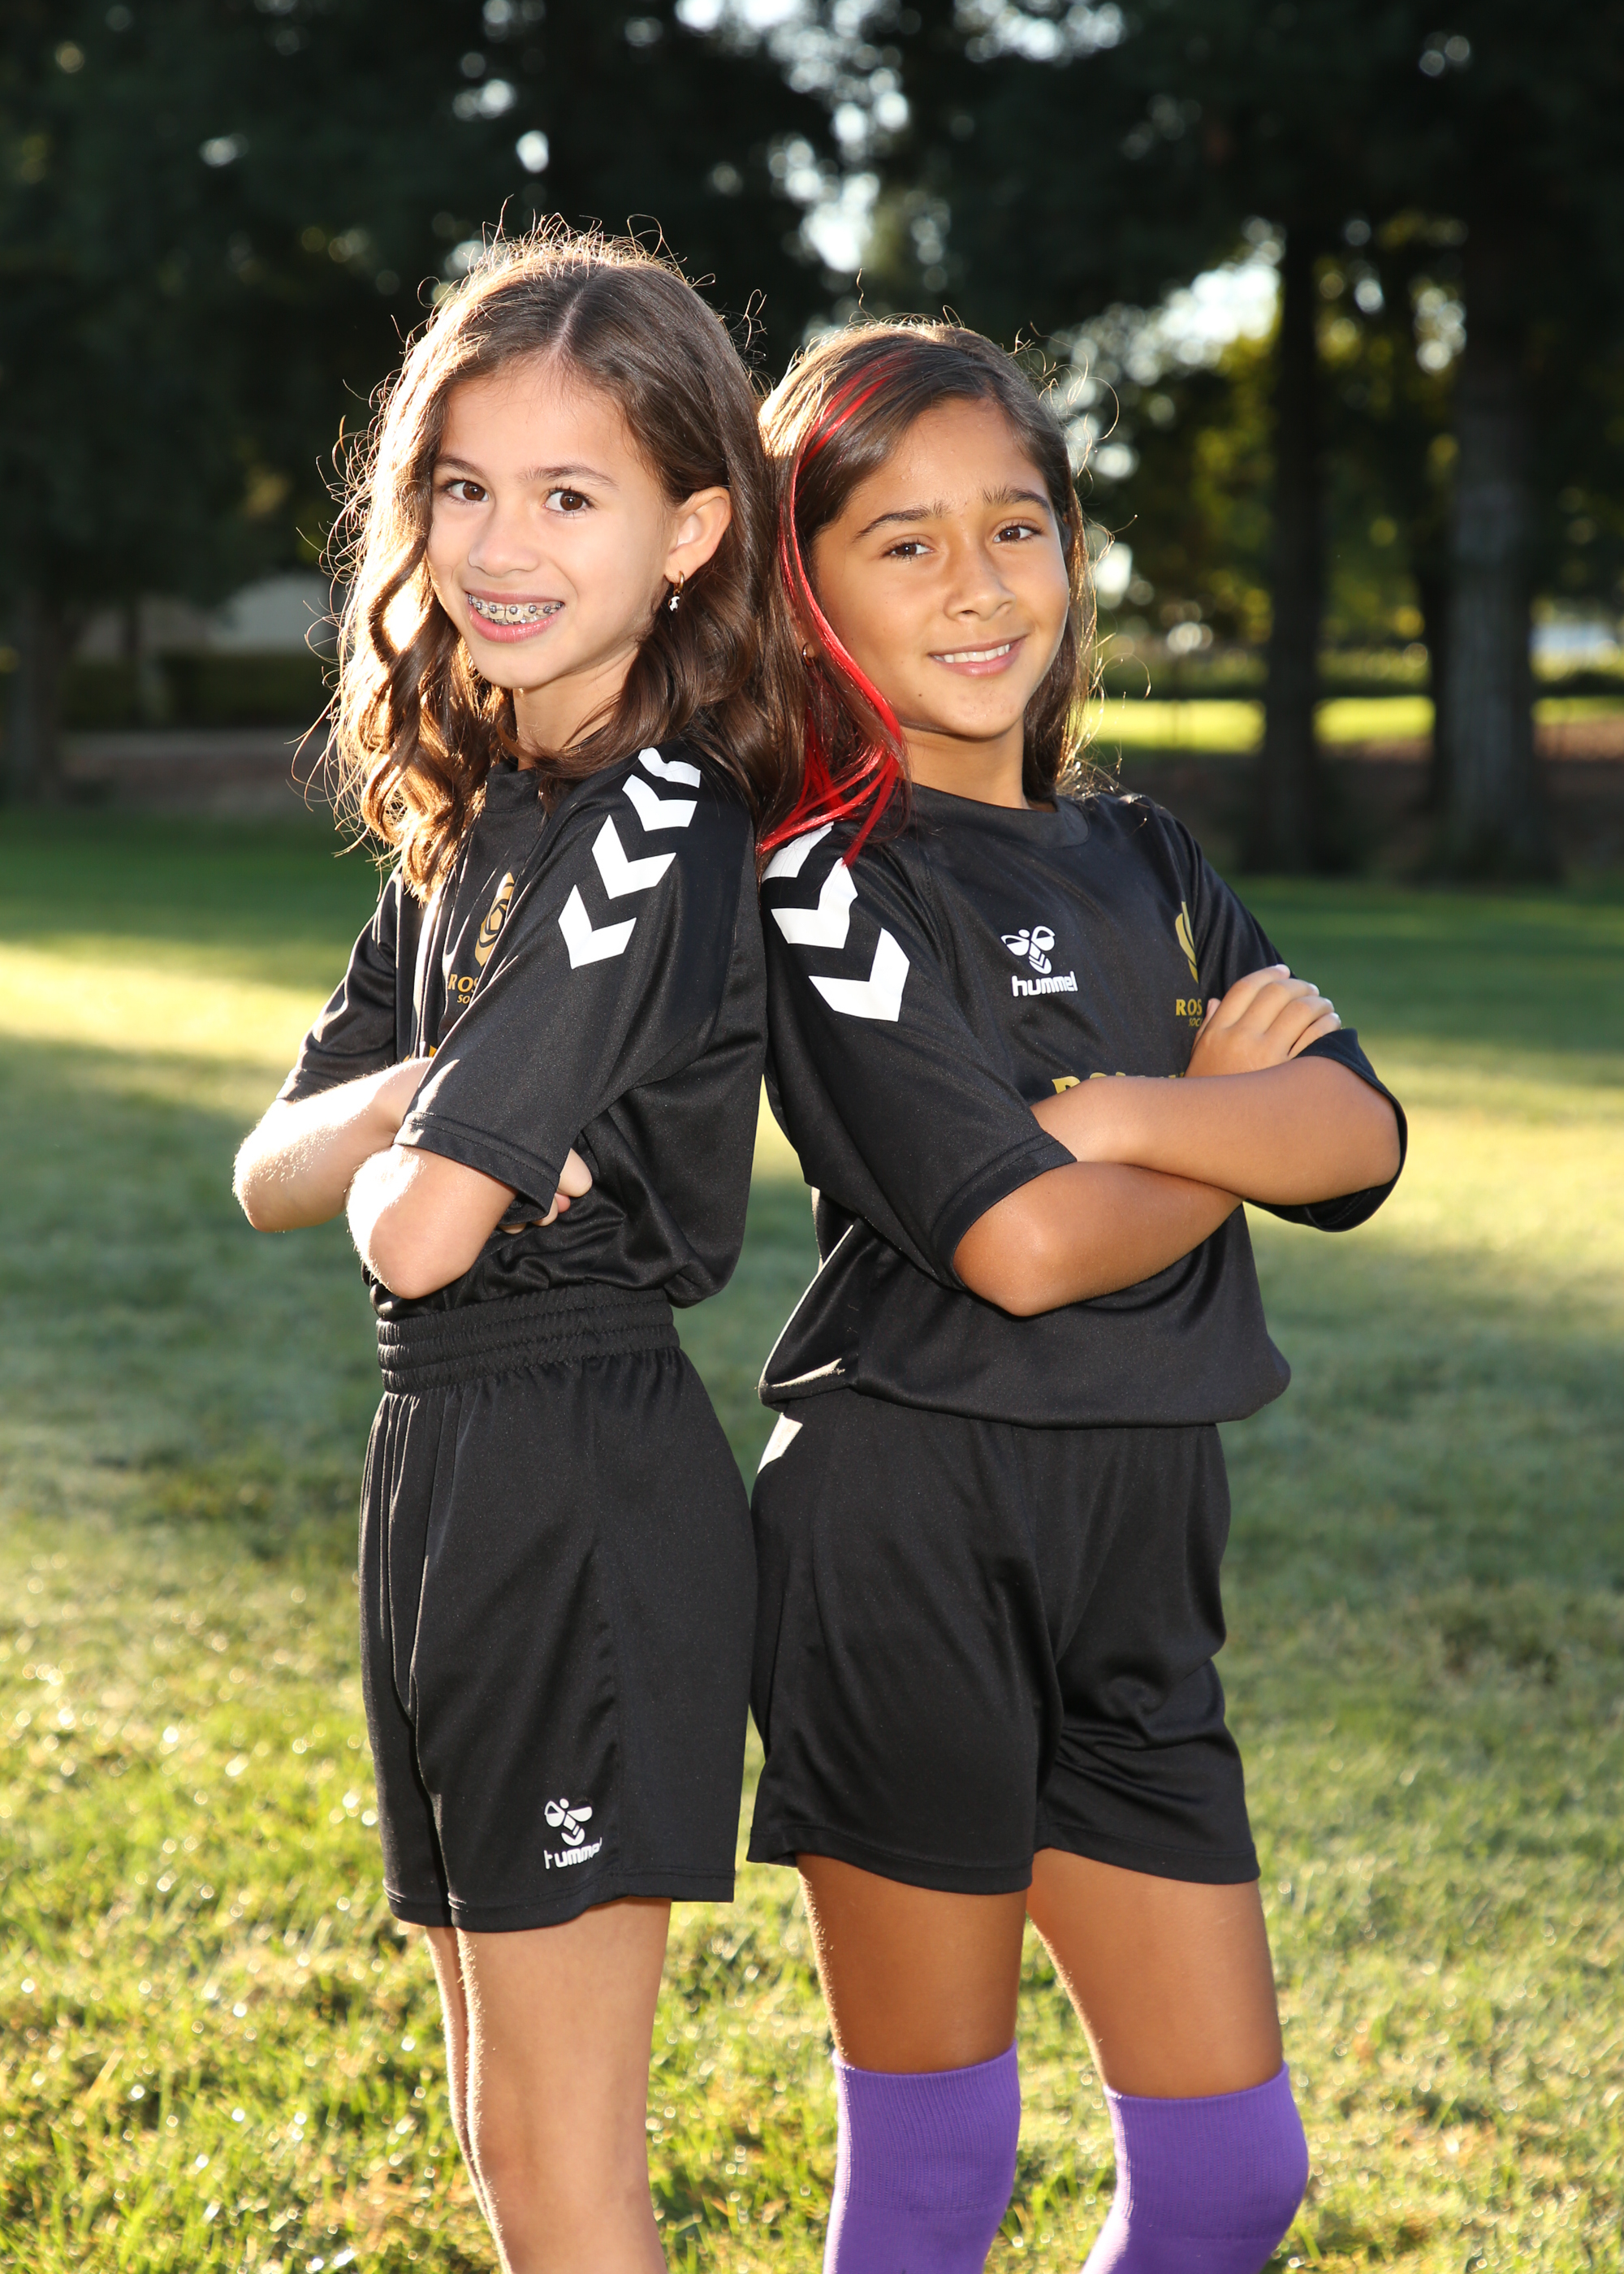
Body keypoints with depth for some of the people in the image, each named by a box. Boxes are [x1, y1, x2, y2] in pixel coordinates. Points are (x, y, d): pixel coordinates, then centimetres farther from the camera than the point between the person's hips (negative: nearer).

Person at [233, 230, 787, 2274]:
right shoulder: (477, 816, 11)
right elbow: (270, 1174, 8)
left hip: (586, 1486, -9)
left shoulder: (653, 829, -18)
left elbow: (417, 1234, -22)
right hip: (451, 1469, 9)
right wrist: (431, 1099, -11)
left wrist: (417, 1152, 0)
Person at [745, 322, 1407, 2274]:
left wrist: (1102, 1111, -15)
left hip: (1139, 1545, 6)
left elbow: (1361, 1140, 0)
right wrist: (1230, 1120, -3)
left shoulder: (1141, 857, 12)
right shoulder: (829, 887, -9)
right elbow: (1024, 1244, -19)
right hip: (911, 1533, -6)